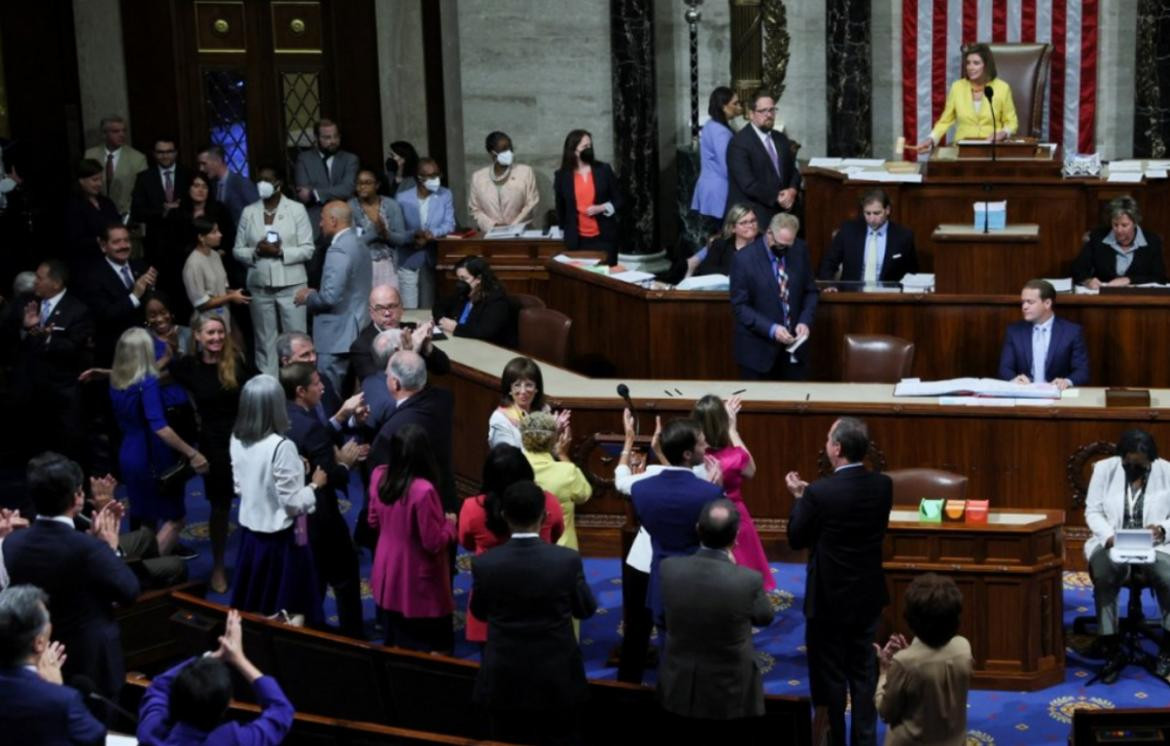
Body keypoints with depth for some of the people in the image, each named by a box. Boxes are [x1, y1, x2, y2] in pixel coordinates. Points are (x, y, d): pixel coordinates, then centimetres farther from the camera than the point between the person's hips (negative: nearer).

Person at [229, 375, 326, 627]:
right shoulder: (281, 446, -24)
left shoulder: (237, 440, -3)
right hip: (281, 538, -7)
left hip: (250, 532, 7)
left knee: (253, 606, 20)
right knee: (287, 609, 7)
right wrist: (315, 484, -4)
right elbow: (293, 503, -20)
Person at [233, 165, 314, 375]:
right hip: (260, 286, 3)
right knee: (265, 340, 7)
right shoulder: (248, 212, 7)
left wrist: (281, 251, -17)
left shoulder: (296, 209, 0)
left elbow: (307, 249, -4)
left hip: (291, 284, -2)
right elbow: (237, 250, 7)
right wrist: (256, 251, -12)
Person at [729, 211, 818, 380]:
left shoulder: (800, 250, -1)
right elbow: (740, 306, -12)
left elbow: (810, 291, 9)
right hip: (758, 349, -3)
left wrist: (805, 321, -8)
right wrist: (771, 329, -22)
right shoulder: (744, 259, -13)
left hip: (792, 345, 3)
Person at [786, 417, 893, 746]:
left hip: (829, 598, -5)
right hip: (868, 596, 5)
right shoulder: (883, 485, -7)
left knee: (829, 675, 9)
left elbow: (796, 539, -11)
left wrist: (799, 497, 5)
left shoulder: (819, 492, -23)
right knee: (863, 673, 16)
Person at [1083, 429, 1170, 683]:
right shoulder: (1104, 468, -1)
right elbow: (1093, 511, 1)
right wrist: (1108, 536, -18)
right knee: (1104, 576, -34)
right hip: (1111, 544, 0)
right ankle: (1112, 652, -22)